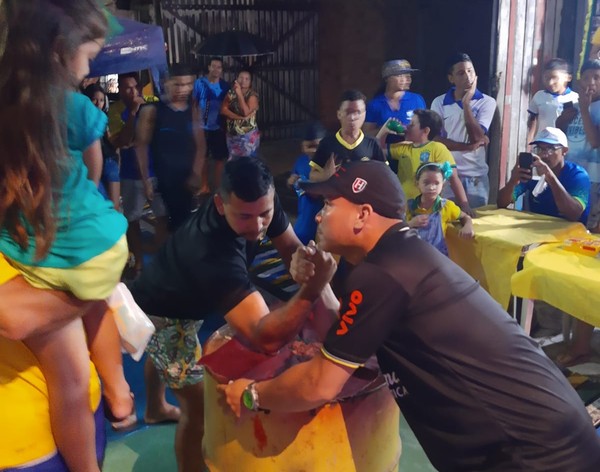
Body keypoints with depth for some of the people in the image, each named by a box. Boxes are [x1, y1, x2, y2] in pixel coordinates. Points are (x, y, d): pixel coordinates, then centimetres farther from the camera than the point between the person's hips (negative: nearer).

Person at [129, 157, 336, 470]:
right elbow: (266, 338, -58)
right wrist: (314, 285, -68)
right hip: (160, 314, -8)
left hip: (183, 296, 8)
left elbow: (292, 248, -16)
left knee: (169, 358, 35)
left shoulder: (258, 204, -26)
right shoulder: (215, 254, -49)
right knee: (199, 407, -5)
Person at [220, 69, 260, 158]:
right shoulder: (231, 93, 4)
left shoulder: (252, 95, -8)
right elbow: (223, 110, -6)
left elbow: (246, 112, -23)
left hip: (249, 135, -4)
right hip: (232, 134, 4)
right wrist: (240, 117, -18)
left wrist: (239, 93, -27)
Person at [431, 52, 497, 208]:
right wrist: (468, 146, -13)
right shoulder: (439, 102, 1)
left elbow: (476, 137, -12)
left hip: (476, 176, 0)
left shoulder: (487, 102, -1)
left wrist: (466, 103, -13)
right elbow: (436, 140, -6)